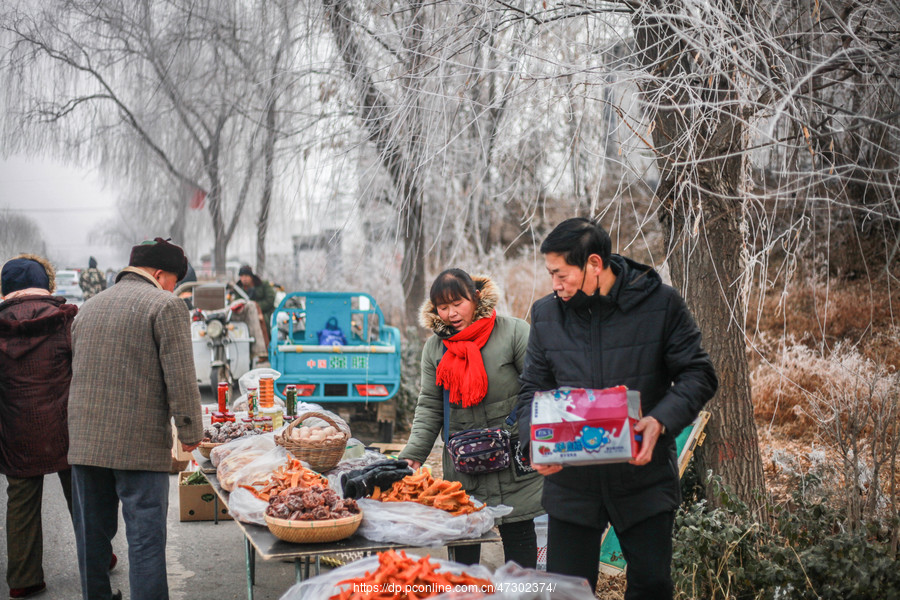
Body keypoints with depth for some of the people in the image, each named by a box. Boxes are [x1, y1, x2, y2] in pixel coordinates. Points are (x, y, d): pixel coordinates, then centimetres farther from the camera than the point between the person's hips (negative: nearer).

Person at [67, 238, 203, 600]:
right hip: (140, 444, -6)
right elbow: (181, 379, -12)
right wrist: (190, 433, -4)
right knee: (145, 537, -2)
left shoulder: (88, 309, 15)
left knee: (91, 536, 15)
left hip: (85, 443, 6)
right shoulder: (165, 306, -7)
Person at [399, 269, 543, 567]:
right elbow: (429, 407, 7)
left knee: (518, 534, 6)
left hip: (514, 462, -3)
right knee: (460, 539, 4)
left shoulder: (513, 333, -5)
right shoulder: (434, 347, 7)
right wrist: (412, 456, -4)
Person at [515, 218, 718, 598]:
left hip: (644, 478, -2)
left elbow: (698, 375, -3)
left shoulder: (660, 303, -5)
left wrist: (661, 421, -21)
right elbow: (532, 390, 9)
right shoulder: (545, 314, 3)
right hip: (570, 482, 2)